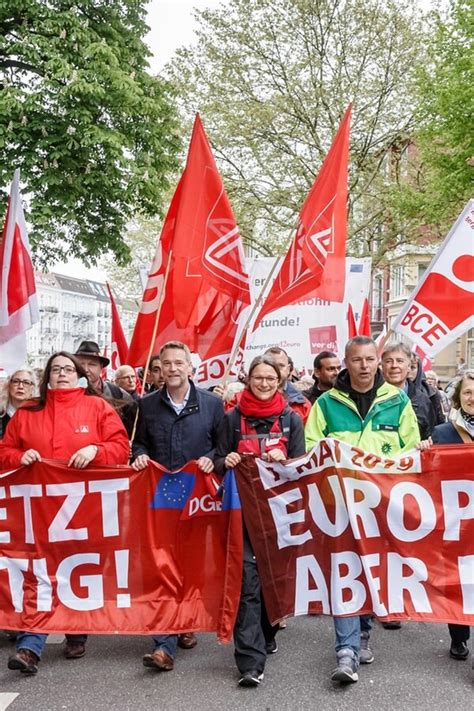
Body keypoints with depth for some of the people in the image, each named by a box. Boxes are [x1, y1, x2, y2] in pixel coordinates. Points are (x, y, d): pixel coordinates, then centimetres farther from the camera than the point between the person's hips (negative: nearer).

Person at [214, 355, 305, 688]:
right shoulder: (232, 418, 5)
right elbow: (219, 462, 9)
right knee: (248, 577, -9)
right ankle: (251, 660, -9)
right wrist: (226, 461, -14)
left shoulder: (292, 418, 7)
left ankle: (267, 633, 35)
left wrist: (283, 460, -16)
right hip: (243, 505, -1)